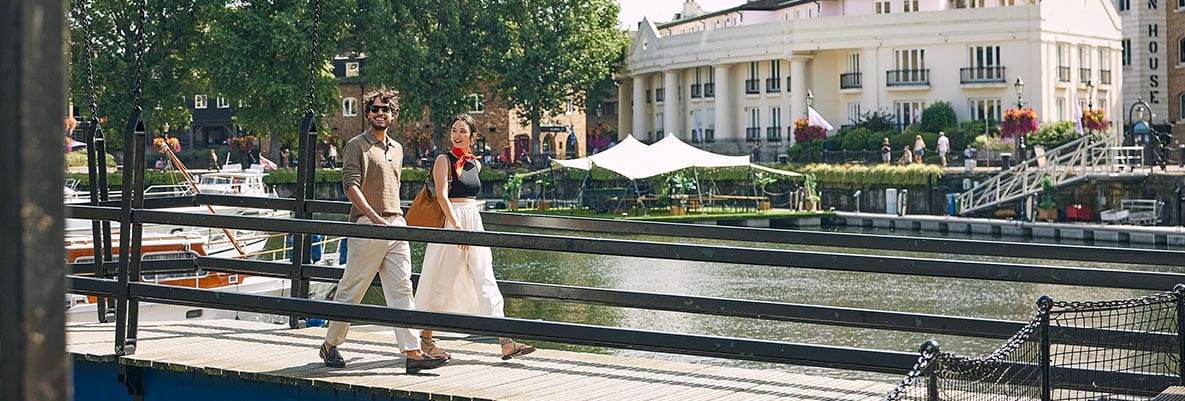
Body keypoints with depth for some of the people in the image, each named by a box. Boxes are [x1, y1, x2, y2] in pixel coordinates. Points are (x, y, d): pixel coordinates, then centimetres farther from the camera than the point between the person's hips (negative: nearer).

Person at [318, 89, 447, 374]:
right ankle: (330, 345, 17)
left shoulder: (396, 149, 19)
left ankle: (412, 353, -7)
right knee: (351, 290, 1)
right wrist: (375, 218, -22)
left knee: (402, 289, -2)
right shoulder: (357, 145, -3)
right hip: (367, 226, -6)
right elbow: (350, 185, -13)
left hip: (396, 225, 6)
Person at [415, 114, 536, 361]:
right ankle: (426, 339, 16)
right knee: (442, 284, 1)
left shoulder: (475, 164, 13)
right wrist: (457, 226, -24)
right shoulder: (444, 160, -5)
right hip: (450, 223, -6)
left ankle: (506, 343, -5)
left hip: (474, 225, 6)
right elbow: (442, 196, -15)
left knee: (486, 283, 0)